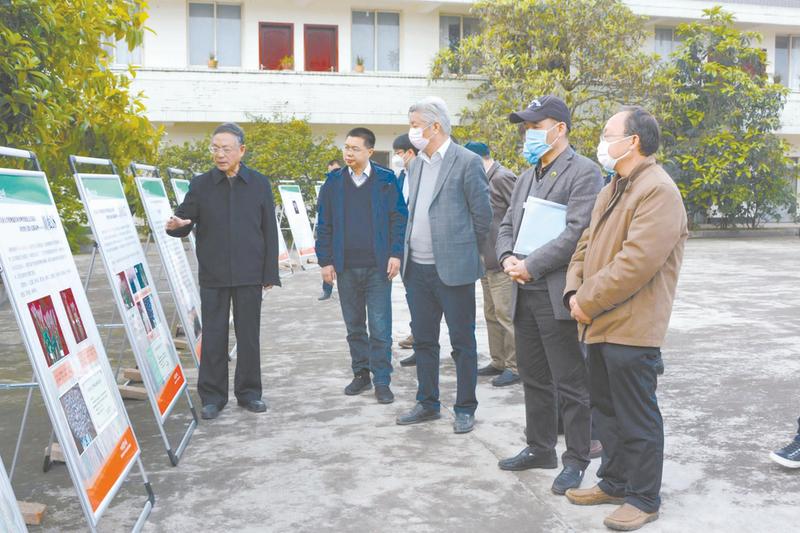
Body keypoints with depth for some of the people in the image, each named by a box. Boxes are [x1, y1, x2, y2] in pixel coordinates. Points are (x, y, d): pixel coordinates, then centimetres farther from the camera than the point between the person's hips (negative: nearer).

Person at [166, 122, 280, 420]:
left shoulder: (260, 184, 3)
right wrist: (175, 226, -22)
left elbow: (270, 232, 4)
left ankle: (248, 392, 21)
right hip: (213, 276, 0)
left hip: (249, 276, 0)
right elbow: (184, 222, 4)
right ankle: (212, 396, 16)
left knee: (249, 336, 8)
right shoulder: (200, 185, 3)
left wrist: (270, 274, 0)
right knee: (213, 338, 5)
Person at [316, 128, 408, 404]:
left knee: (380, 327, -2)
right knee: (354, 326, 13)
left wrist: (396, 254, -9)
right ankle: (361, 374, 25)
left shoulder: (386, 180, 0)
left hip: (378, 266, -3)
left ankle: (382, 381, 6)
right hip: (346, 267, 3)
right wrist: (325, 261, 1)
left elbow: (399, 218, 0)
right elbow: (324, 224, 7)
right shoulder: (334, 182, 7)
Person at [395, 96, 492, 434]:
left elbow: (482, 215, -5)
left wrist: (464, 251, 3)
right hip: (417, 268, 7)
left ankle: (465, 409, 16)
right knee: (423, 339, 14)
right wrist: (409, 252, 14)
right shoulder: (416, 166, 14)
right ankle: (427, 404, 28)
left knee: (462, 341, 4)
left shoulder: (466, 162, -8)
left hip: (452, 268, -7)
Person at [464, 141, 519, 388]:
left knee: (506, 315, -4)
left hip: (502, 260, -10)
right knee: (492, 314, 15)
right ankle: (499, 362, 25)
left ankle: (514, 366, 4)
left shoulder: (502, 178, -13)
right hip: (487, 260, 10)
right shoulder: (486, 180, 15)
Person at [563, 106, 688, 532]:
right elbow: (586, 246, 17)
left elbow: (636, 263, -24)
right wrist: (574, 292, 0)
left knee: (636, 418, 2)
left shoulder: (658, 191, -15)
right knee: (607, 411, 19)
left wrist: (588, 300, -16)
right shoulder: (611, 190, 17)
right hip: (600, 325, 10)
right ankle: (614, 482, 33)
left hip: (631, 329, -9)